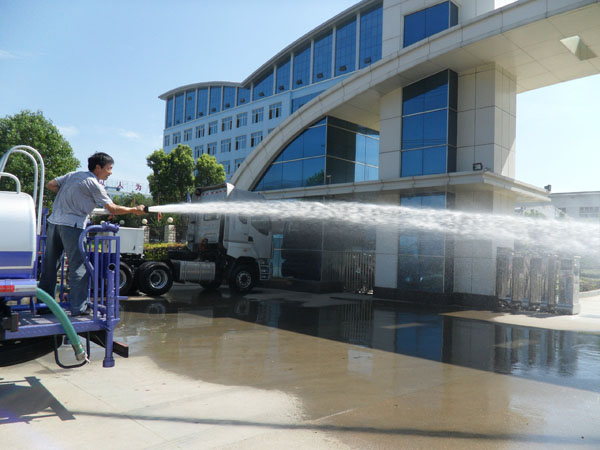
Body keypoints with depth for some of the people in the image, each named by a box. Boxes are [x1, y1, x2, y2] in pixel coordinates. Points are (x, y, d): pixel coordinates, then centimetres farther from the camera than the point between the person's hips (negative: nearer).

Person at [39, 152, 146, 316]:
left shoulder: (72, 175, 17)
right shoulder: (93, 184, -5)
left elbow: (50, 185, 17)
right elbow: (113, 209, -6)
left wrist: (68, 196, 19)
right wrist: (134, 210, 4)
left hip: (54, 221, 8)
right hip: (72, 225, -8)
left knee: (49, 264, 14)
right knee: (78, 266, -2)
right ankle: (79, 307, 0)